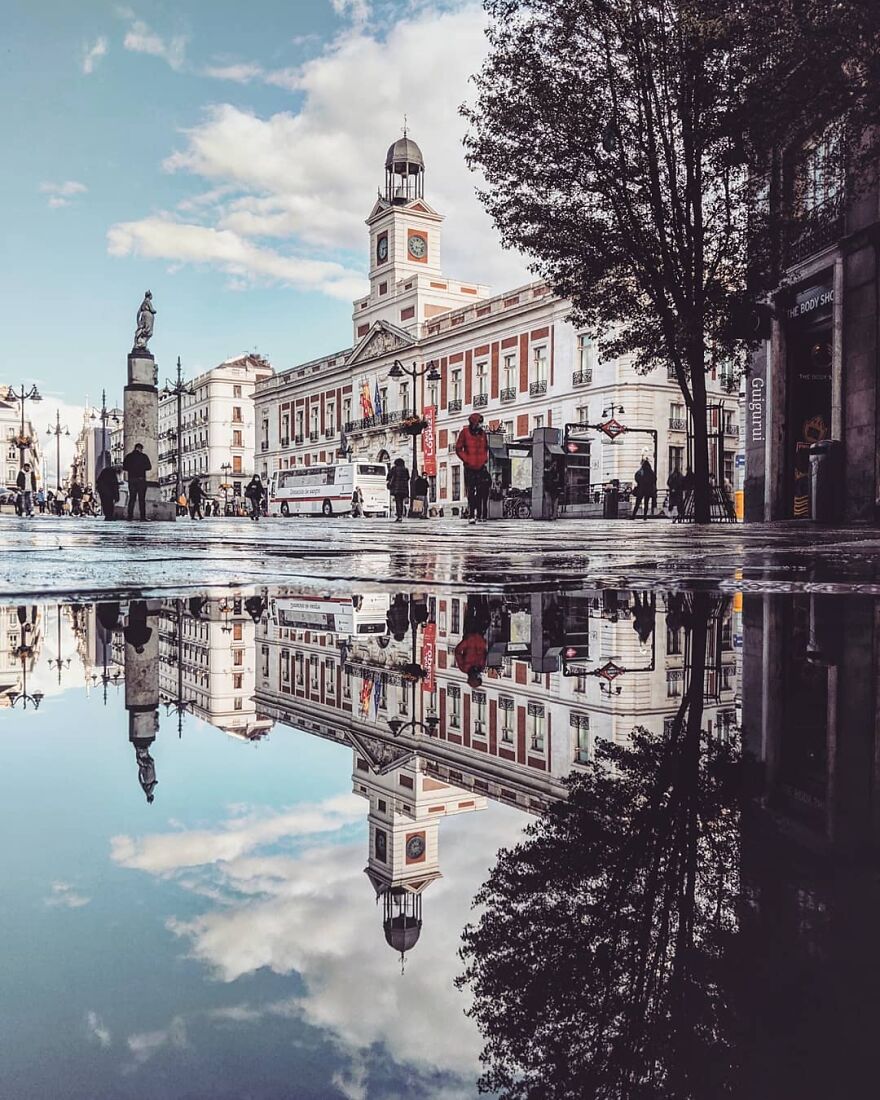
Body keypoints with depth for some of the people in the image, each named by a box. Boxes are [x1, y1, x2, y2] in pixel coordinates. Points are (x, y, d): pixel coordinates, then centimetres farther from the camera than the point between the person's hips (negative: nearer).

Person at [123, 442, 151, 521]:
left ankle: (130, 516, 3)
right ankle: (142, 517, -7)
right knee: (141, 499, -2)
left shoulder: (128, 456, 6)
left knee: (131, 498, 9)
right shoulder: (143, 456, -4)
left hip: (131, 479, 3)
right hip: (141, 479, -3)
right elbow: (149, 467, -3)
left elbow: (124, 467, 8)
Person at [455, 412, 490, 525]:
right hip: (469, 467, -4)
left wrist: (485, 459, 7)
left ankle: (476, 512, 16)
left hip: (480, 467, 4)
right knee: (470, 492, -4)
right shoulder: (464, 432, -3)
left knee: (480, 491, 4)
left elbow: (486, 448, 22)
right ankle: (471, 515, -1)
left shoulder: (482, 433, 10)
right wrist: (465, 460, -8)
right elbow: (458, 448, 0)